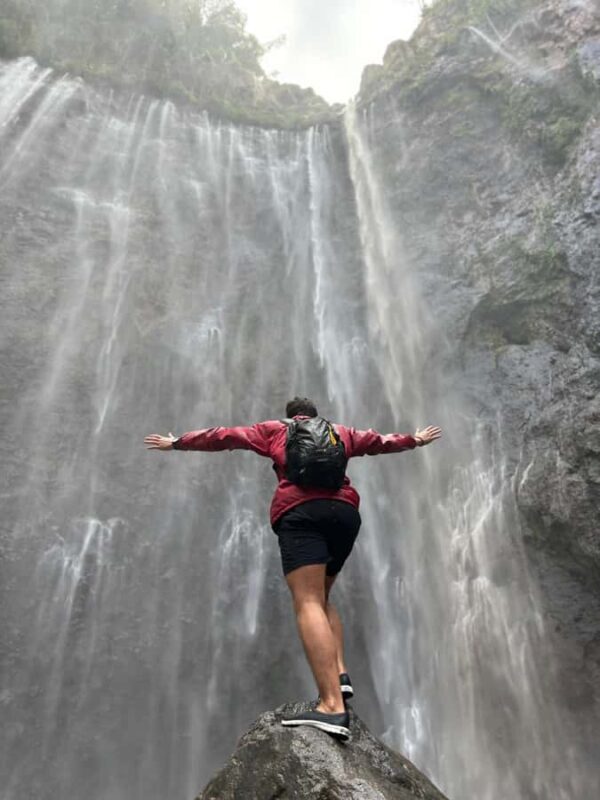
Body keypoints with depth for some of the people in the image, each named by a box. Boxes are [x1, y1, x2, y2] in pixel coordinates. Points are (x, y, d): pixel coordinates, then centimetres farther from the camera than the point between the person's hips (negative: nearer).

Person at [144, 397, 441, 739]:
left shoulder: (274, 429, 21)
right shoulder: (342, 432, 28)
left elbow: (224, 436, 24)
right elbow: (381, 441, 40)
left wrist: (176, 442, 34)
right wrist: (415, 440, 58)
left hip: (301, 513, -4)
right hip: (346, 512, 5)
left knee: (308, 603, -13)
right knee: (321, 598, 18)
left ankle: (332, 706, -24)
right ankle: (340, 674, 0)